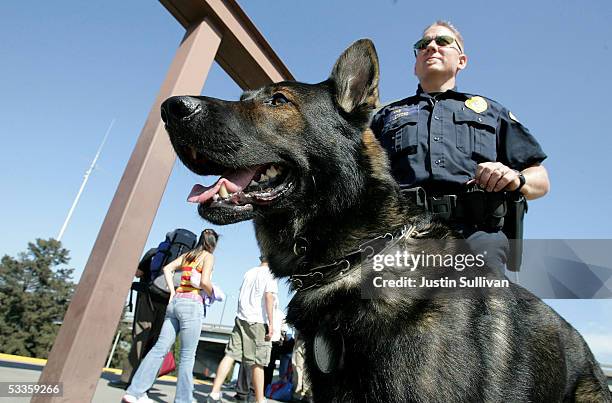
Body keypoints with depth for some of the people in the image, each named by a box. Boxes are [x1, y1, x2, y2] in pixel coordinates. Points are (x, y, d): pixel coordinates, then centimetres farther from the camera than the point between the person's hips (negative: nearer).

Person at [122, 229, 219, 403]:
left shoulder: (187, 255, 18)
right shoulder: (208, 256, -2)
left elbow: (167, 268, 11)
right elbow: (205, 281, -15)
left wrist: (172, 292, 9)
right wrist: (211, 294, 4)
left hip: (175, 302, 7)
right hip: (191, 304, -6)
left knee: (160, 348, 7)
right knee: (187, 355, 2)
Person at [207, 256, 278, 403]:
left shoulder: (249, 272, 16)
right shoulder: (270, 273, -2)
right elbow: (269, 296, -13)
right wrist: (271, 323, -14)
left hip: (241, 318, 6)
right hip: (258, 321, -5)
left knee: (230, 355, 4)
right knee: (257, 363, 0)